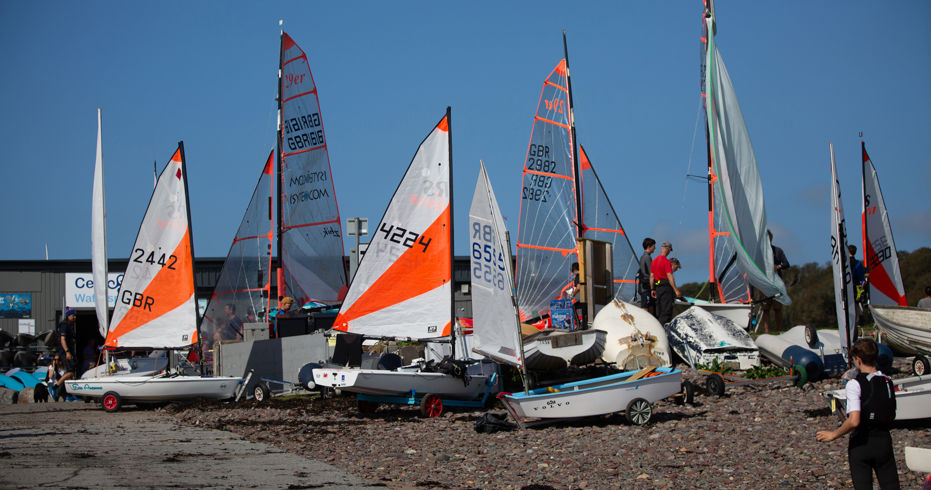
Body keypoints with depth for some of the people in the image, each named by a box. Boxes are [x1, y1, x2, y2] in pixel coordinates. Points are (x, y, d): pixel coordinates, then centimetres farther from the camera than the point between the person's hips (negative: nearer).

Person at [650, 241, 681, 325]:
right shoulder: (666, 261, -13)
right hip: (666, 287, -8)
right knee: (666, 311, -7)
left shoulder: (654, 261, 12)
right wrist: (676, 290, -19)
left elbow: (651, 276, 14)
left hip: (657, 287, 8)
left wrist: (652, 289, 19)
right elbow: (669, 276, -18)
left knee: (659, 311, 13)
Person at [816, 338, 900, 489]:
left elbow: (854, 421, -24)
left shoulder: (855, 384, -16)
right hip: (884, 442, 4)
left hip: (861, 444, -4)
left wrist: (833, 434, -12)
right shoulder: (887, 382, 2)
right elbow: (891, 416, 13)